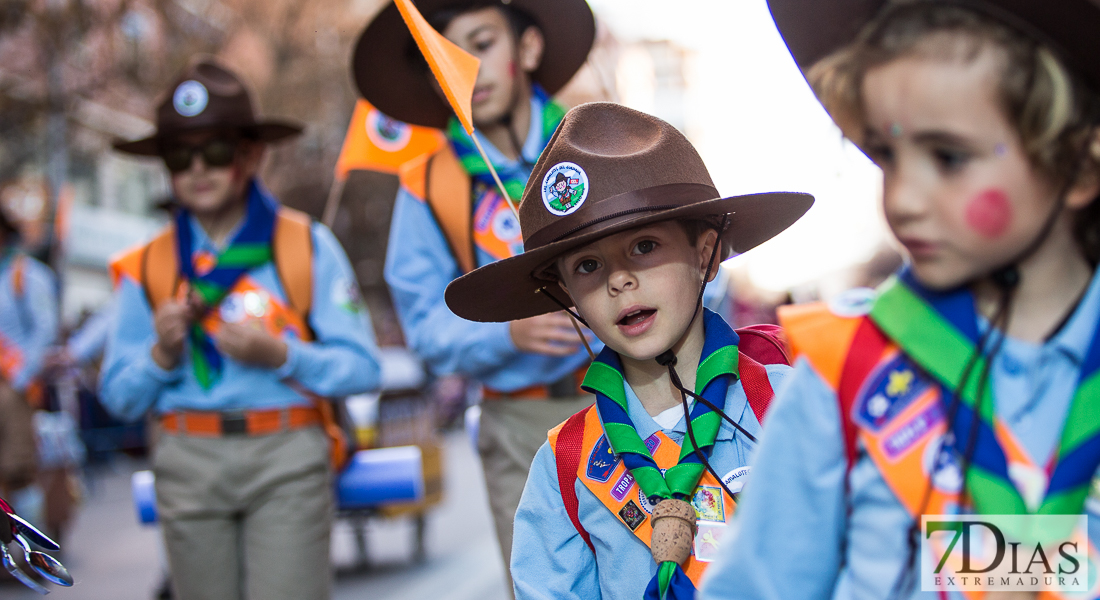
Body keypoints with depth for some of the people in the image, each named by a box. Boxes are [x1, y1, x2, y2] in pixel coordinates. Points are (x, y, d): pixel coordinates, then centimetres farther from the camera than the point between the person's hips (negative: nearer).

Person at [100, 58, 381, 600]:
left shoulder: (307, 245, 5)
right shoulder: (147, 269, 9)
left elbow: (363, 368, 1)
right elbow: (119, 398, 10)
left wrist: (280, 357, -13)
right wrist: (162, 355, -9)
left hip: (286, 455, -2)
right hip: (188, 462, 2)